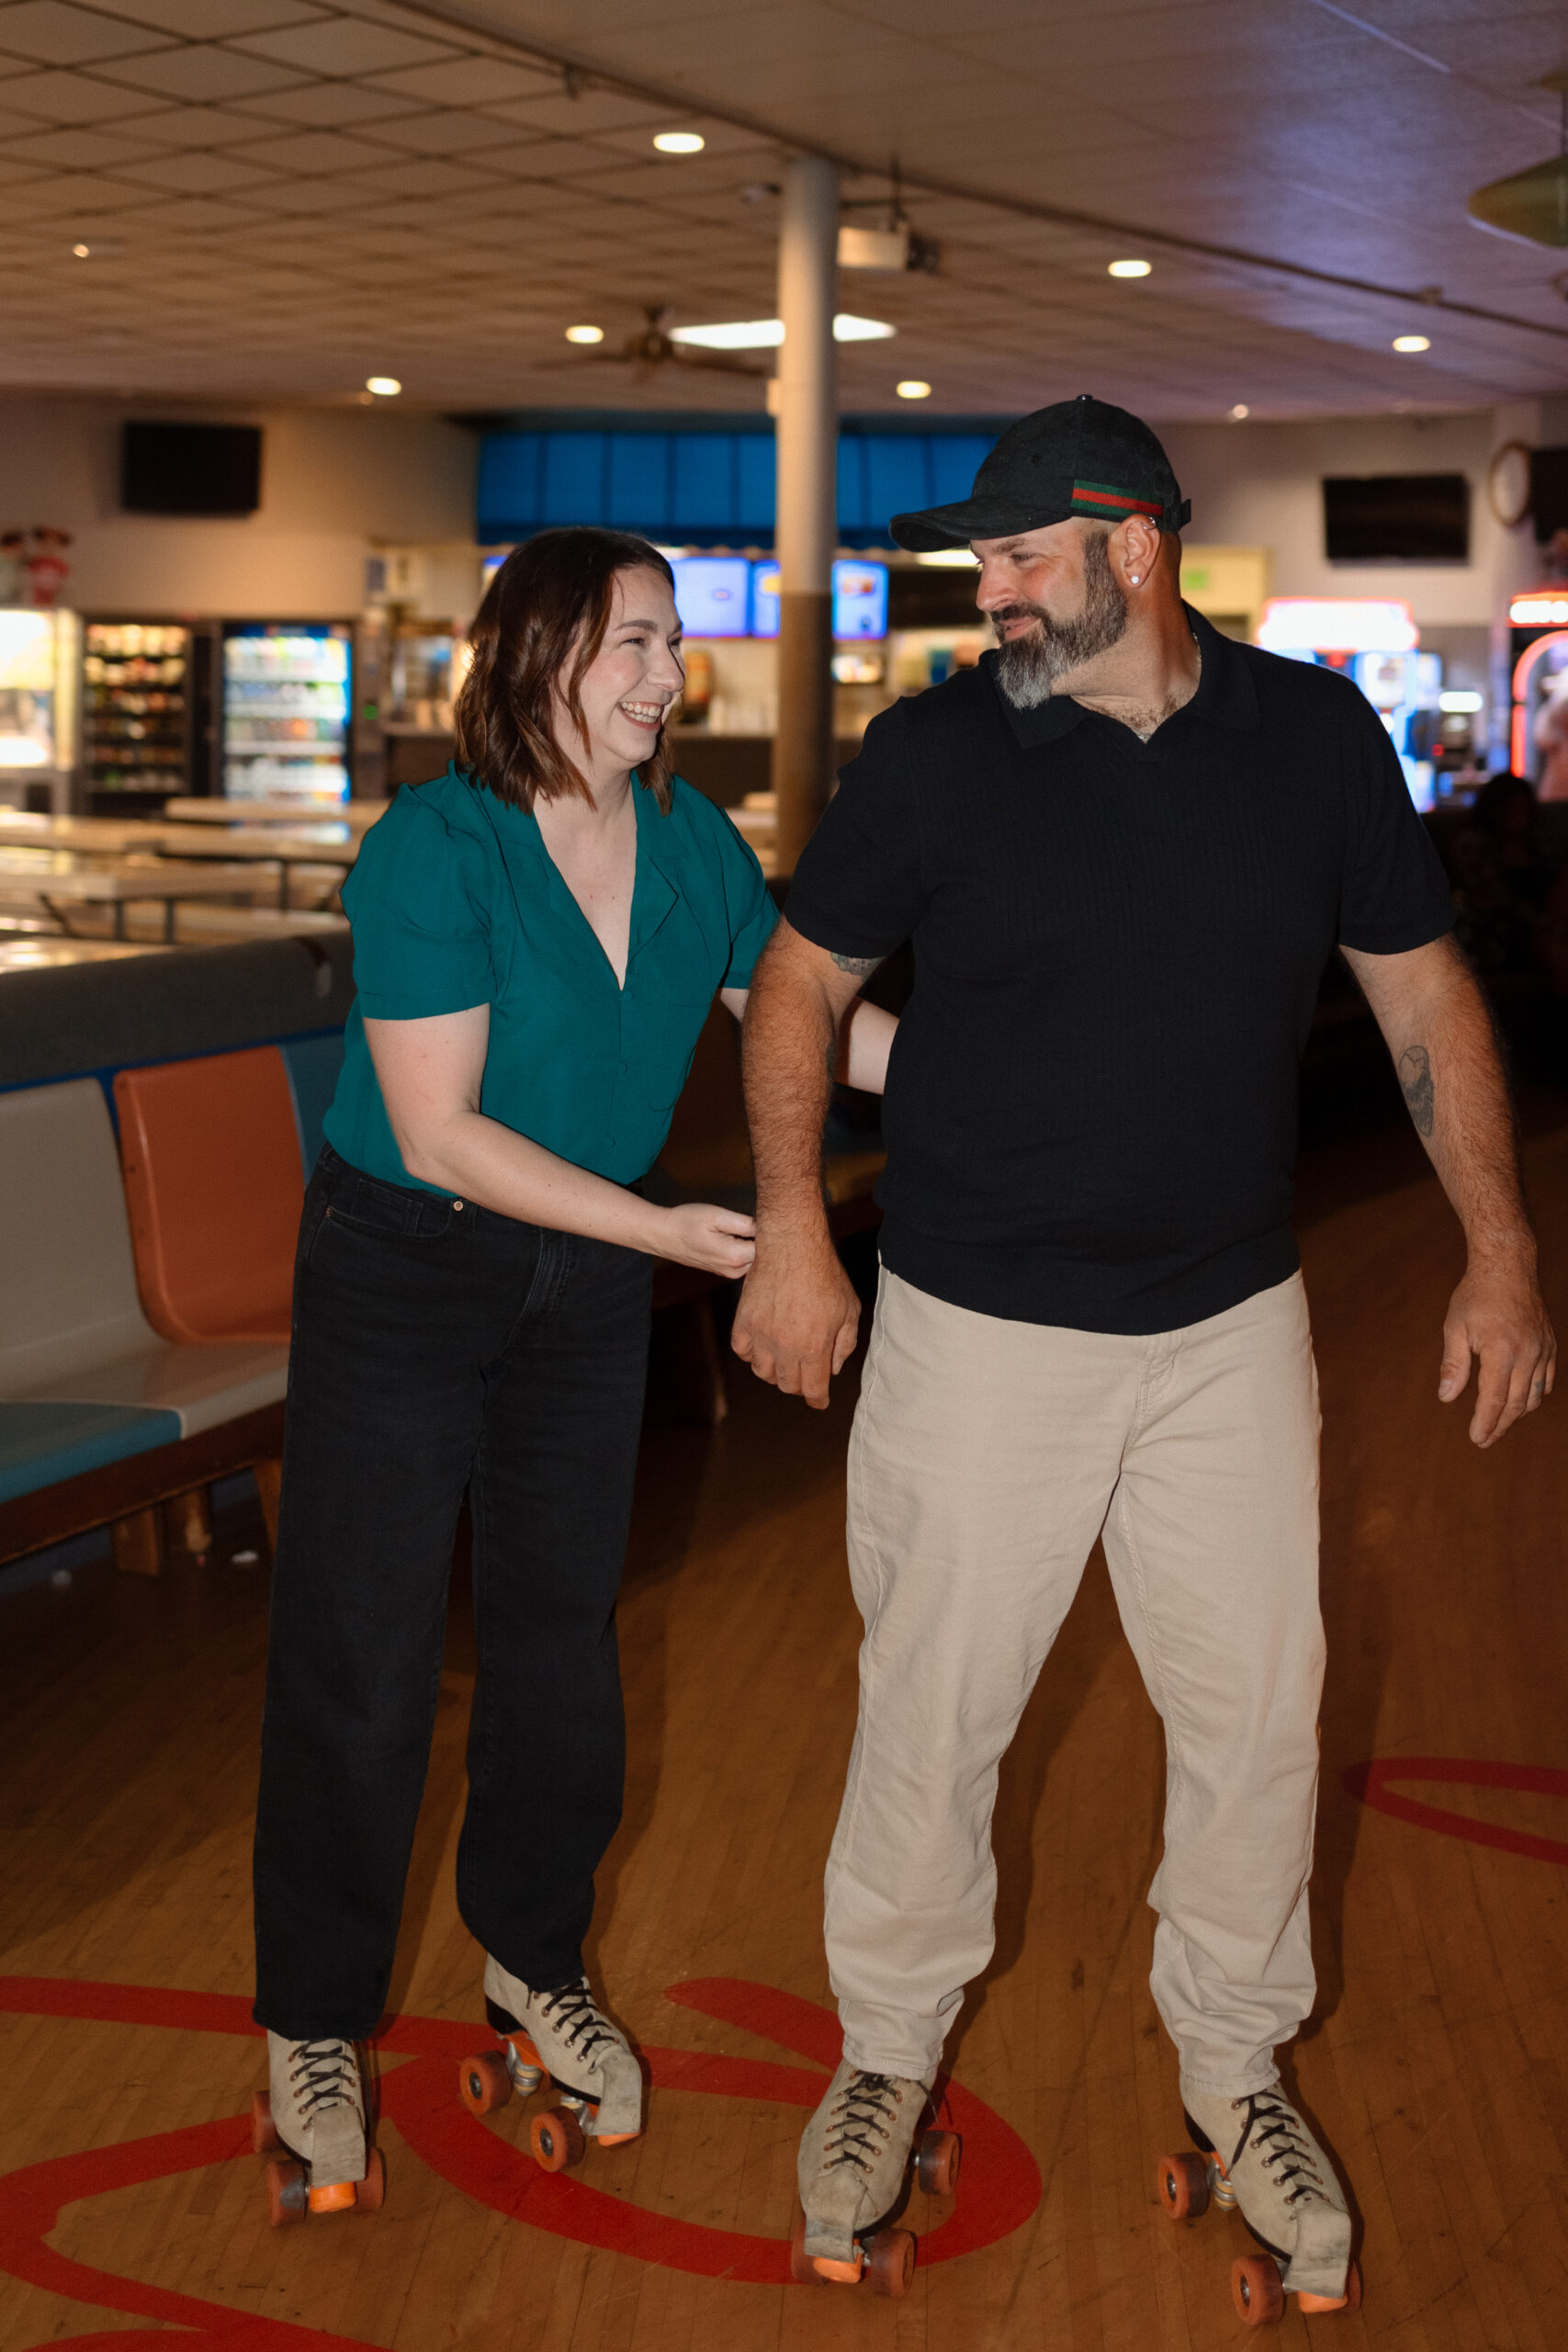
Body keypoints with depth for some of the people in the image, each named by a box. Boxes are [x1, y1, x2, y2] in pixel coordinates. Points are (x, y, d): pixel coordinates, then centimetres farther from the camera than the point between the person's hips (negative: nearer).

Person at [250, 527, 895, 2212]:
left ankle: (533, 1959, 35)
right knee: (362, 1658, 1)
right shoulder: (435, 850, -21)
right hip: (402, 1274, -5)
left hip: (586, 1289, 5)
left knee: (561, 1635, 14)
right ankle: (313, 2021, 19)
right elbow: (440, 1136, -24)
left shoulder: (692, 843, -4)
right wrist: (668, 1229, -27)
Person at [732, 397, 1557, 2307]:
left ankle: (1232, 2062, 31)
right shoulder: (932, 749, -7)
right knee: (930, 1715, 7)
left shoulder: (1315, 735, -2)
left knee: (1259, 1716, 9)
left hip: (1231, 1325, 2)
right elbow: (801, 977, 2)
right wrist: (791, 1235, -7)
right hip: (977, 1330, -2)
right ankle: (888, 2053, 29)